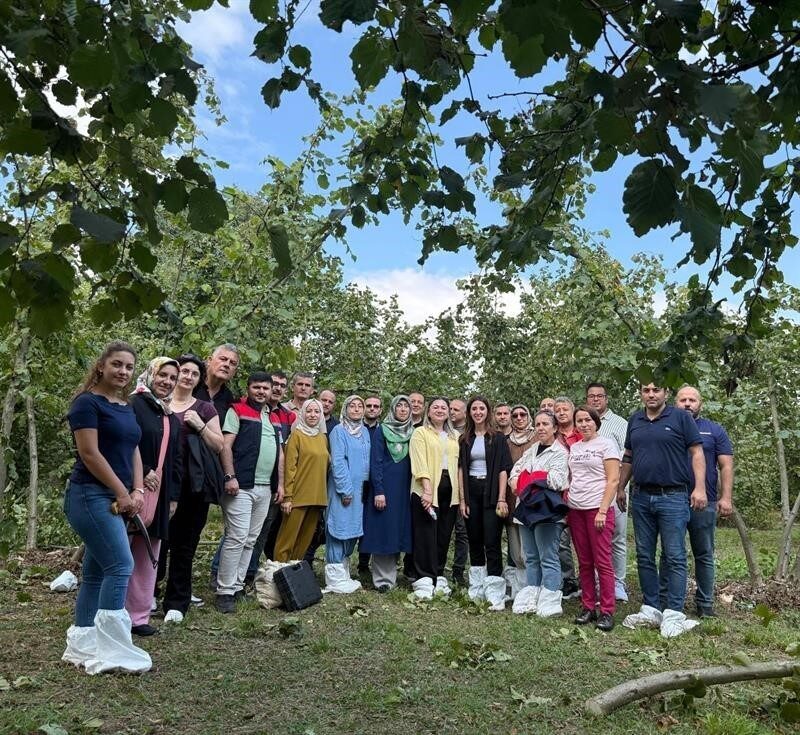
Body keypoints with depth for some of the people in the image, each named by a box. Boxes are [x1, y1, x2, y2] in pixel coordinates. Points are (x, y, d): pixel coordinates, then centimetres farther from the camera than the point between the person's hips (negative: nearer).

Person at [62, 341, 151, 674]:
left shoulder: (126, 408, 15)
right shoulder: (86, 402, -9)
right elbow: (89, 453, -16)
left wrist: (137, 491, -1)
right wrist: (122, 492, -14)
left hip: (115, 500, 8)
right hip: (91, 496, -8)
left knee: (96, 571, 12)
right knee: (120, 565, -12)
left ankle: (81, 644, 21)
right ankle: (110, 651, -5)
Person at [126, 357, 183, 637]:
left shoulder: (172, 418, 17)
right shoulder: (133, 405, -4)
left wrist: (173, 496, 12)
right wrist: (141, 472, -16)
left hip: (159, 494, 7)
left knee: (146, 559, 9)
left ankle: (138, 615, 17)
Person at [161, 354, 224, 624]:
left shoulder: (205, 409, 9)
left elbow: (219, 446, 4)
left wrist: (200, 426, -8)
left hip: (192, 485, 0)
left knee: (184, 544, 5)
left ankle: (176, 602, 16)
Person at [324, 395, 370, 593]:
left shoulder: (365, 432, 12)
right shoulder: (339, 431, -7)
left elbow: (367, 460, 14)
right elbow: (337, 462, -13)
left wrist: (364, 487, 7)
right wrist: (346, 489, -16)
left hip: (359, 488, 7)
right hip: (342, 488, -7)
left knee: (353, 530, 10)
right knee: (340, 528, -4)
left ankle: (344, 574, 21)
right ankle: (335, 579, 3)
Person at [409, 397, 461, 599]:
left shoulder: (455, 436, 18)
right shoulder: (420, 433, 3)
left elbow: (459, 463, 14)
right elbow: (420, 463, -8)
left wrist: (461, 493, 5)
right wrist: (427, 490, -18)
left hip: (450, 490, 5)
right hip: (426, 489, -4)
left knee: (443, 536, 7)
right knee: (426, 535, -4)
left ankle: (438, 576, 18)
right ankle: (423, 580, 2)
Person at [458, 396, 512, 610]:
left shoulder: (498, 438, 2)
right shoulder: (465, 440, 10)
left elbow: (503, 470, -3)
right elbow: (461, 469, 7)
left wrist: (501, 499, -11)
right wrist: (462, 499, 0)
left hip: (490, 492, -3)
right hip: (471, 492, 4)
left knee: (492, 542, -7)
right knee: (474, 541, 9)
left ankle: (495, 595, -4)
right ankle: (476, 590, 19)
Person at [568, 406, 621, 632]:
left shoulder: (606, 444, -2)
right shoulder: (574, 448, 14)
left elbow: (613, 480, -8)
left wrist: (602, 511, -15)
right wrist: (566, 504, 8)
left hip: (598, 509, -5)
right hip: (575, 509, 5)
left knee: (602, 561, -4)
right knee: (584, 562, 9)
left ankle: (607, 611, 3)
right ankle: (588, 607, 16)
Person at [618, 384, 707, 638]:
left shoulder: (680, 418, -3)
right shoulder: (634, 421, 11)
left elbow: (697, 453, -5)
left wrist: (700, 488, -14)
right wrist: (620, 487, 16)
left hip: (673, 497, -5)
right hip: (641, 498, 5)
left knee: (674, 558, -1)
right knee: (644, 557, 10)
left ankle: (674, 614, 6)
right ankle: (650, 609, 20)